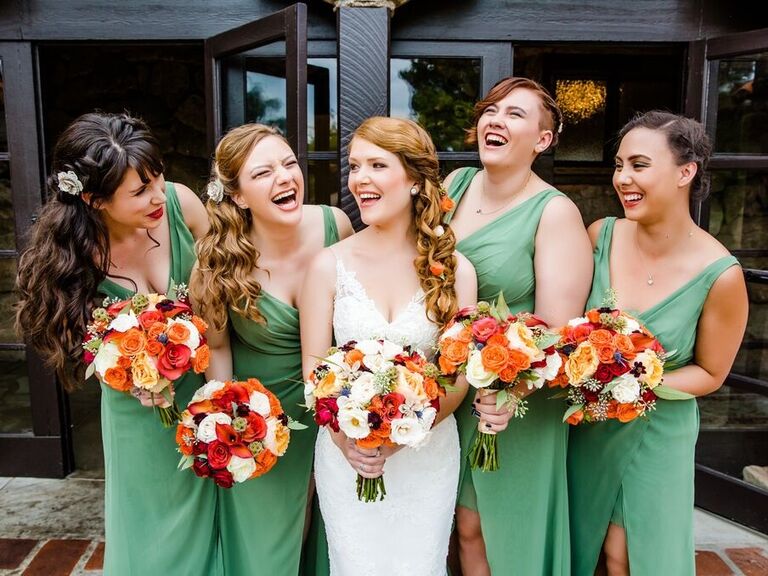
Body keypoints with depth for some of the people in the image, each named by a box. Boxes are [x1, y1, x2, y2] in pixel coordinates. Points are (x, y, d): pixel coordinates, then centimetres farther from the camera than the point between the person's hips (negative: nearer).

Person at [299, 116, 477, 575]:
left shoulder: (455, 269, -6)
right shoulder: (330, 266, -6)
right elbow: (314, 366, -3)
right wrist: (343, 435, -18)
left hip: (427, 452, 0)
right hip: (346, 454, 0)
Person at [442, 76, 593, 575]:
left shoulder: (555, 213, -15)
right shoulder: (455, 185, 1)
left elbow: (558, 330, -17)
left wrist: (514, 391, -34)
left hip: (517, 404, -4)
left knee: (511, 535, 15)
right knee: (466, 527, 20)